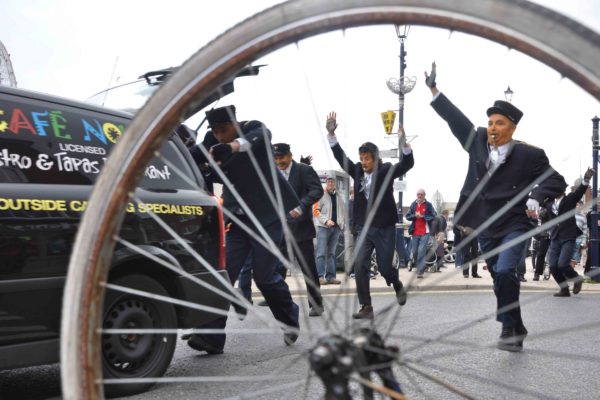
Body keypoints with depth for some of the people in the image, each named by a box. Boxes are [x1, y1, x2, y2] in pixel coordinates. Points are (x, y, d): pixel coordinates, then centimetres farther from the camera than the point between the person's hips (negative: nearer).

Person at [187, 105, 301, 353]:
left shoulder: (254, 128, -10)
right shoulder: (212, 140, 4)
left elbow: (261, 136, -33)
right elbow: (193, 155, -9)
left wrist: (234, 145, -54)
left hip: (267, 216, -4)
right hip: (238, 219, 4)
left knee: (264, 275, -1)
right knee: (224, 273, -6)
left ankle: (290, 320, 26)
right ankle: (212, 337, -4)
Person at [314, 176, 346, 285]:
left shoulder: (339, 197, 15)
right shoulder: (321, 195, -1)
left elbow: (343, 212, 18)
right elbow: (315, 211, -7)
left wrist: (343, 225, 8)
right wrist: (326, 220, -17)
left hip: (336, 227, 5)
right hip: (323, 227, -5)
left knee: (331, 253, 9)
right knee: (322, 253, -10)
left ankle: (330, 276, 11)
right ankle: (320, 276, -9)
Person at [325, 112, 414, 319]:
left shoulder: (386, 170, -5)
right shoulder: (357, 171, 4)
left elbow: (407, 164, -17)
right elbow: (340, 156, 3)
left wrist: (404, 143, -35)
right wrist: (331, 133, -10)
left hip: (385, 228, -3)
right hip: (363, 228, 3)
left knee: (385, 267, 3)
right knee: (359, 266, -8)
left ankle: (398, 286, 38)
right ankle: (366, 307, 1)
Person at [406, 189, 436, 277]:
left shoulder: (428, 205, 1)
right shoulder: (413, 204, 10)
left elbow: (433, 217, -3)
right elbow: (407, 216, 7)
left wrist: (422, 216, -16)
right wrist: (414, 215, -13)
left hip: (425, 232, -4)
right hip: (415, 232, 4)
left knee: (421, 251, -13)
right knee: (414, 252, 7)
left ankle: (420, 271, -13)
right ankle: (419, 267, 28)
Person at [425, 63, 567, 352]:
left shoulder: (528, 154, -9)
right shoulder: (478, 142, 1)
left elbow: (556, 181, -4)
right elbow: (456, 119, 3)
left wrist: (535, 197, -22)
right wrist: (433, 89, -2)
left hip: (514, 227, -4)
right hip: (485, 229, 4)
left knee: (505, 274, -24)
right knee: (502, 281, 12)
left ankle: (508, 328, -8)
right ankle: (517, 331, 27)